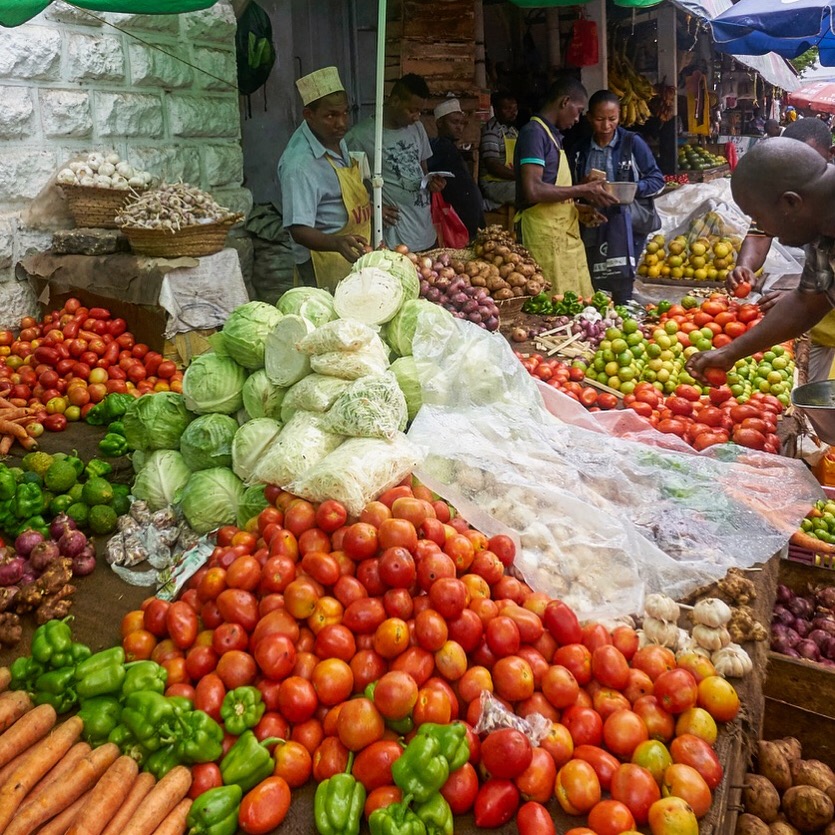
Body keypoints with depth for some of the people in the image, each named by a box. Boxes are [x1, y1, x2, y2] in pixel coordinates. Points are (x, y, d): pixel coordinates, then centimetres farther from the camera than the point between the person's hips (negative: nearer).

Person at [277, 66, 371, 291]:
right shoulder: (299, 164, -26)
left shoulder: (334, 136, 3)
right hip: (326, 262, -9)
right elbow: (299, 230, -30)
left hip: (354, 257, 9)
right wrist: (337, 243, -45)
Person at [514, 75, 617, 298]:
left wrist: (579, 209, 15)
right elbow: (533, 191, -21)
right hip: (544, 235, -10)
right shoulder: (534, 133, -9)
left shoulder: (552, 135, 21)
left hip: (566, 234, 10)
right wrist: (582, 190, -13)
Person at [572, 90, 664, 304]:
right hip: (592, 227, 4)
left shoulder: (633, 143, 2)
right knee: (593, 289, 4)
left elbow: (657, 179, 3)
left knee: (620, 288, -12)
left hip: (625, 224, -3)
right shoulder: (581, 149, 12)